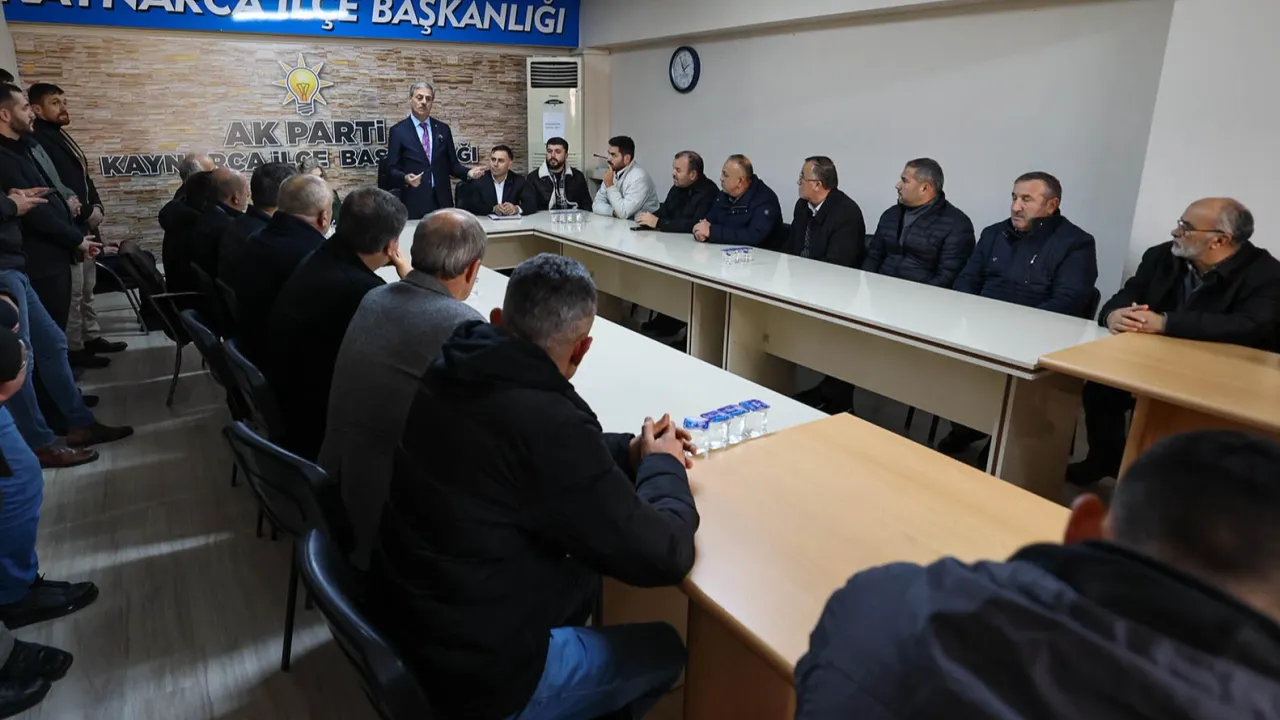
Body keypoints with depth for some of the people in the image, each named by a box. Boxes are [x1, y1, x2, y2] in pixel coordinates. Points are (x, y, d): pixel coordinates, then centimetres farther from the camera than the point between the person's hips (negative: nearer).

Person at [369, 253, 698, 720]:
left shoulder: (449, 372, -8)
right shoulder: (548, 423, -32)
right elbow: (662, 557, -21)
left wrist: (627, 451, 5)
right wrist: (662, 464, -4)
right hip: (476, 674, -7)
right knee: (663, 649, 12)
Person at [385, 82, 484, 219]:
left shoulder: (443, 129, 11)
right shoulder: (398, 130, 1)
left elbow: (452, 164, 13)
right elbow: (391, 169, -2)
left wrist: (468, 172, -7)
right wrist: (405, 178, -22)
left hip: (442, 201, 3)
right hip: (414, 203, -3)